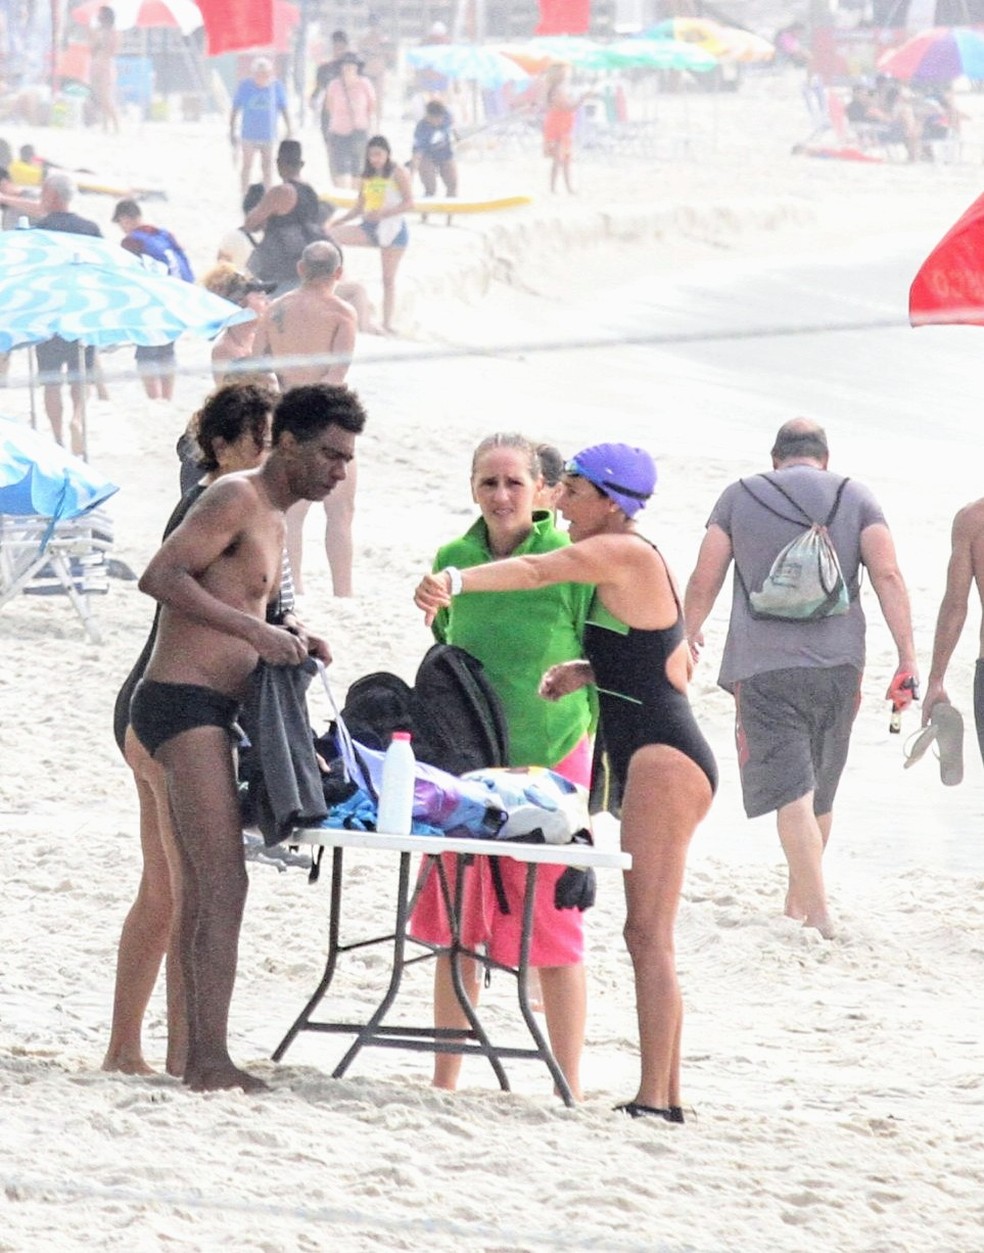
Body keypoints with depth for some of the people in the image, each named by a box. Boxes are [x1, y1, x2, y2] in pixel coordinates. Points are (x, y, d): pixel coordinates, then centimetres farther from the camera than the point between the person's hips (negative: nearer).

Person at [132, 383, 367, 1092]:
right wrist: (256, 631, -25)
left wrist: (287, 646, 9)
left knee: (202, 891, 10)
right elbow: (161, 576, -21)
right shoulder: (238, 499, -10)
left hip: (210, 713, 10)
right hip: (183, 704, -10)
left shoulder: (273, 520, 20)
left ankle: (198, 1058, 12)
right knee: (225, 882, -15)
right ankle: (213, 1060, -19)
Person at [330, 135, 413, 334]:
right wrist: (341, 220, -1)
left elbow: (409, 203, -13)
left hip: (393, 228, -6)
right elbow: (359, 207, 14)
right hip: (370, 227, 6)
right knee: (328, 234, -14)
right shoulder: (367, 176, 11)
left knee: (388, 278, -1)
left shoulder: (398, 174, -6)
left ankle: (387, 323, 4)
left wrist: (383, 213, -23)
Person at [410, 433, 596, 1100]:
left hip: (550, 764, -4)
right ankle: (445, 1079, 16)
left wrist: (603, 760, -9)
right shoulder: (453, 560, 5)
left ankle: (570, 1087, 7)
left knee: (551, 930, -2)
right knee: (456, 923, 7)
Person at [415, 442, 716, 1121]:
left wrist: (457, 581, -43)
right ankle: (665, 1092, 12)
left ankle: (655, 1097, -17)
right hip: (668, 757, 11)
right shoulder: (643, 562, 20)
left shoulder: (622, 553, -10)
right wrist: (589, 672, 14)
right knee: (649, 936, 11)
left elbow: (536, 570, -28)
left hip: (661, 756, -11)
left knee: (648, 932, -13)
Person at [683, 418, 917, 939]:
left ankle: (818, 913, -21)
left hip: (764, 667, -2)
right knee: (820, 793, 17)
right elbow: (888, 576, -4)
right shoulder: (856, 498, 8)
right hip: (837, 663, 2)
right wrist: (907, 659, -7)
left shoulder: (740, 497, 7)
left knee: (792, 793, -8)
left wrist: (687, 637, 24)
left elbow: (703, 582, 6)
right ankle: (797, 904, 29)